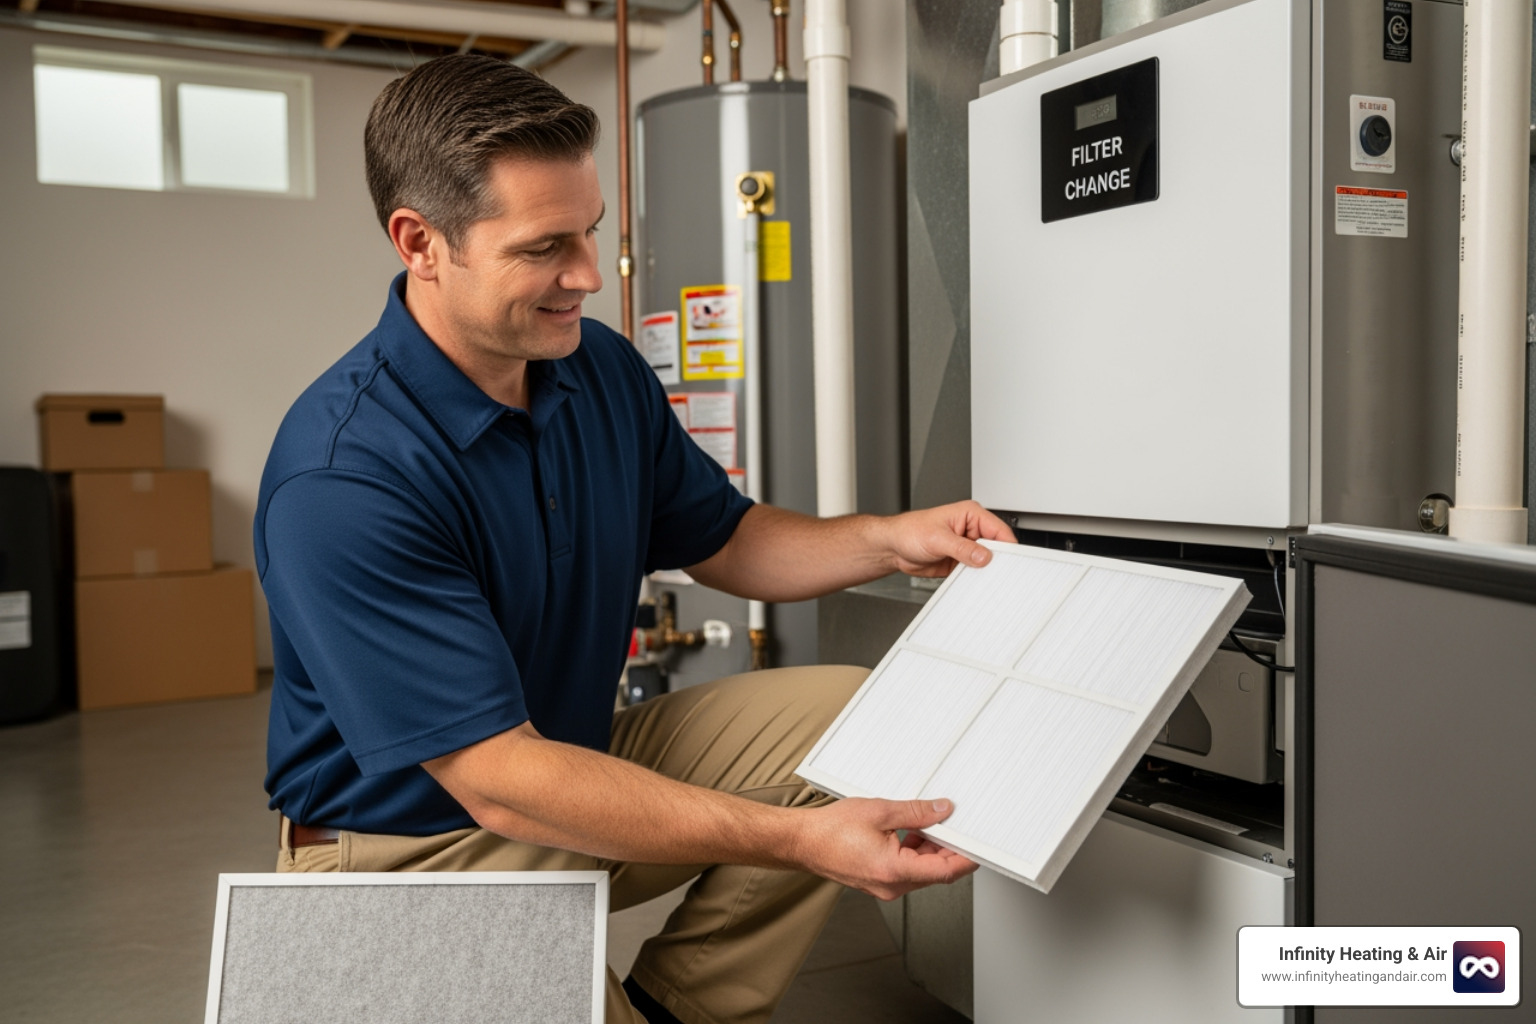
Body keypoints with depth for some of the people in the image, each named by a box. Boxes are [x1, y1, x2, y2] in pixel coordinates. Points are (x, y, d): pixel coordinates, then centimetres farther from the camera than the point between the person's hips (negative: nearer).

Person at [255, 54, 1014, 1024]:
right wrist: (798, 839, -34)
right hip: (413, 842, -7)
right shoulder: (339, 478, -27)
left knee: (842, 710, -6)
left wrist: (888, 541, -8)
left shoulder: (604, 371, -3)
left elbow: (723, 540, 11)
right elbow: (500, 782, -29)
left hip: (582, 758, 7)